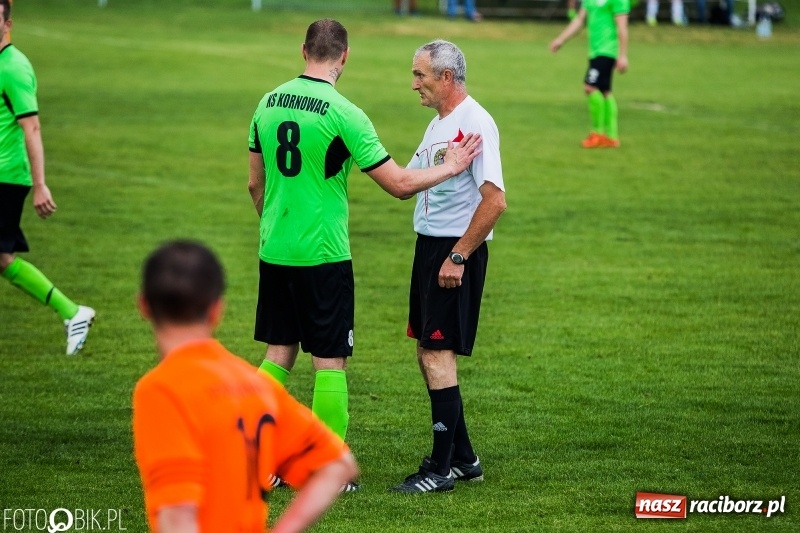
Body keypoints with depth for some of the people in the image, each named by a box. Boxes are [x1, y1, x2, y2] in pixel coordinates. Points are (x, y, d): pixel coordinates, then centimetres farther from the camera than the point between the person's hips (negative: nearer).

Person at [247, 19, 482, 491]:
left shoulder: (268, 104, 4)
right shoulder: (343, 114, -15)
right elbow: (400, 184, -13)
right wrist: (451, 168, 2)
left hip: (274, 253, 6)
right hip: (323, 255, -6)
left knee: (279, 353, 15)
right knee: (330, 361, 3)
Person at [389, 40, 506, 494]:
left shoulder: (475, 123, -17)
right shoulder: (439, 123, 15)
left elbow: (495, 201, -23)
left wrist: (458, 257, -22)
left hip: (457, 251, -10)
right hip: (429, 247, 10)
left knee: (438, 354, -9)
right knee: (428, 354, 13)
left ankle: (442, 469, -3)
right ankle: (463, 458, 23)